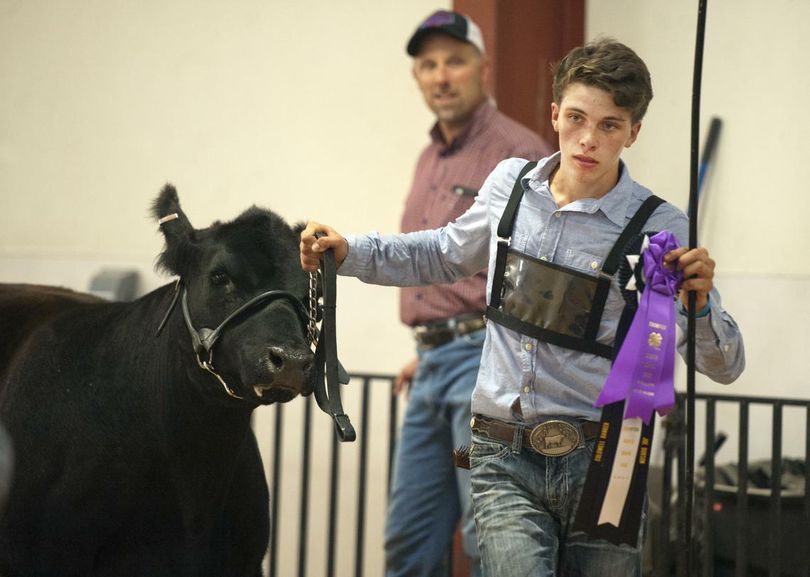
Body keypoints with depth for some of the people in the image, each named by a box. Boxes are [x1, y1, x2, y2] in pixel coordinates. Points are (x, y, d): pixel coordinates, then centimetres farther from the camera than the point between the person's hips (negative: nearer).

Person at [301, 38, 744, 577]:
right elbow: (446, 255, 27)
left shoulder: (661, 229, -5)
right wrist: (348, 252, 16)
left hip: (599, 464, -1)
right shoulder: (510, 184, 6)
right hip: (504, 461, 1)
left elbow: (725, 366, -4)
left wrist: (699, 303, -24)